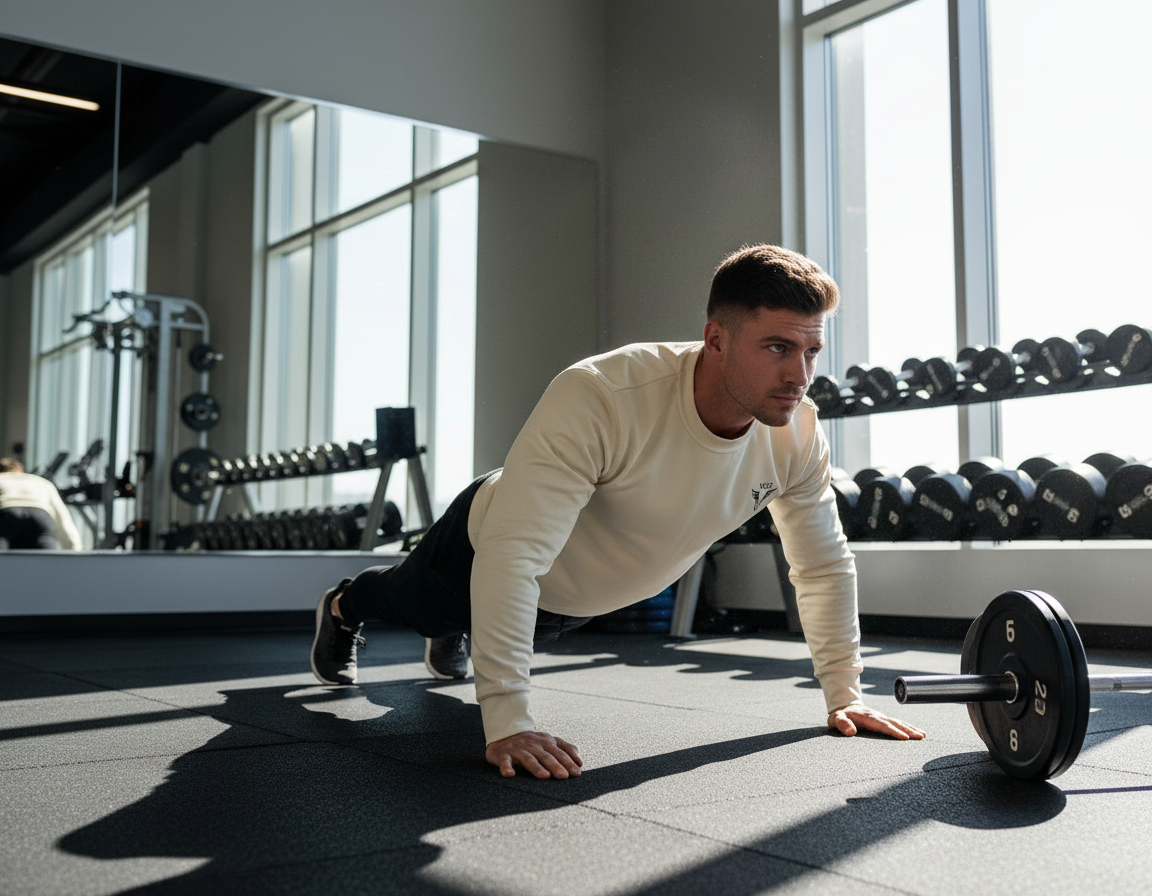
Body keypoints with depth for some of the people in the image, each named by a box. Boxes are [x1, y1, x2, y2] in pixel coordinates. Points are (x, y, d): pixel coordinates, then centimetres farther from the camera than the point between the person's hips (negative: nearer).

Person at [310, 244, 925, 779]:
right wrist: (506, 721, -50)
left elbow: (824, 566, -12)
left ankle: (458, 632, 73)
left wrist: (843, 694, -12)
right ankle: (342, 609, 64)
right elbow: (512, 554, -48)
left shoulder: (798, 437, -28)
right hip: (485, 553, -5)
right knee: (412, 604, 29)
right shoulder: (601, 399, -47)